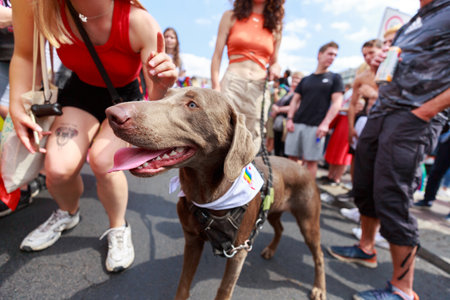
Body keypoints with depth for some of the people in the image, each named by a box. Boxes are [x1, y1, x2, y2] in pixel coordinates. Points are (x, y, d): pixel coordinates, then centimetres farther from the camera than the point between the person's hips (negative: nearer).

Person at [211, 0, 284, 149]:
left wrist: (275, 67, 1)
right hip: (232, 83, -2)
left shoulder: (275, 27, 19)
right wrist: (216, 87, -6)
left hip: (260, 89, 3)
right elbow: (217, 55, 6)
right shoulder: (231, 17, 12)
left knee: (252, 143, 1)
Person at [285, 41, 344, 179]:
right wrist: (290, 119, 0)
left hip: (315, 126, -3)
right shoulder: (305, 79, 17)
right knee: (292, 157, 4)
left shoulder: (335, 78, 9)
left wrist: (325, 123, -13)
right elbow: (295, 100, 15)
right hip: (297, 124, 3)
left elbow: (337, 102, -1)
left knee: (311, 160, -2)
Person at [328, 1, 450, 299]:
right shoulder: (409, 26, 23)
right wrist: (380, 65, 10)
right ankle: (366, 249, 30)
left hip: (413, 120, -8)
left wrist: (426, 110, -18)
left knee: (391, 198, -11)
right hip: (380, 114, 8)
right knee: (365, 187, 11)